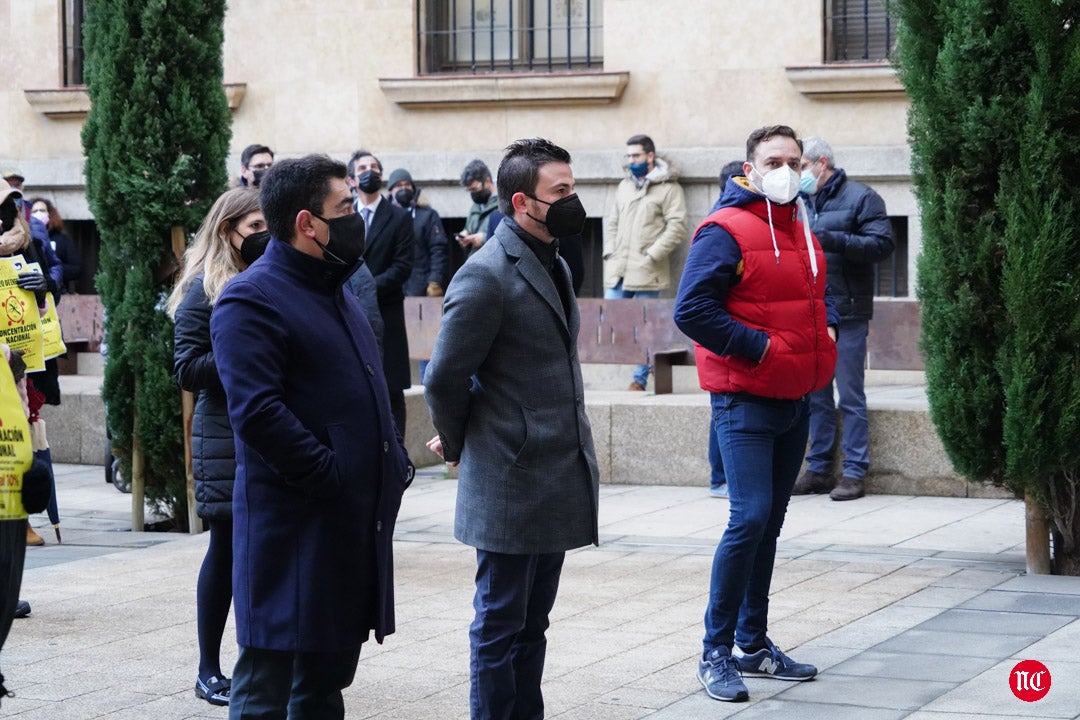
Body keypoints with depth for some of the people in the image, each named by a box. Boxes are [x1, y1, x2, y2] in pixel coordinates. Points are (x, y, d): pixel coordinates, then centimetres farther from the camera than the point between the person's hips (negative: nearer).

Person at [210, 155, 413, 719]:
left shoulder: (336, 293, 18)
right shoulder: (250, 300, -12)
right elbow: (257, 412, -21)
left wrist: (394, 460, 10)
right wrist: (331, 477, -21)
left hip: (355, 524, 9)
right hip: (293, 527, -9)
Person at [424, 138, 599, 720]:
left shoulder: (552, 265, 13)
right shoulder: (485, 276, -17)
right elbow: (444, 377, -14)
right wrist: (459, 447, 1)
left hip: (557, 479, 8)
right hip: (510, 483, -8)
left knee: (531, 623, 15)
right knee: (500, 624, 1)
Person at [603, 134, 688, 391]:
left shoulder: (668, 188, -3)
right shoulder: (625, 186, 18)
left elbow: (677, 228, -10)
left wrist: (651, 255, -14)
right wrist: (609, 252, 10)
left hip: (646, 272, -6)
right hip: (618, 270, 6)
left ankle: (640, 379, 6)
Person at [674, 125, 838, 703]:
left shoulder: (801, 233, 15)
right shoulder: (725, 232, -12)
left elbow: (818, 293, 31)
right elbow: (691, 309, -20)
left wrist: (826, 327, 9)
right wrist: (758, 346, -20)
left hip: (794, 402, 8)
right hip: (745, 400, -8)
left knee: (769, 522, 13)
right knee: (750, 517, -15)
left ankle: (754, 644, 22)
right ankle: (716, 652, -7)